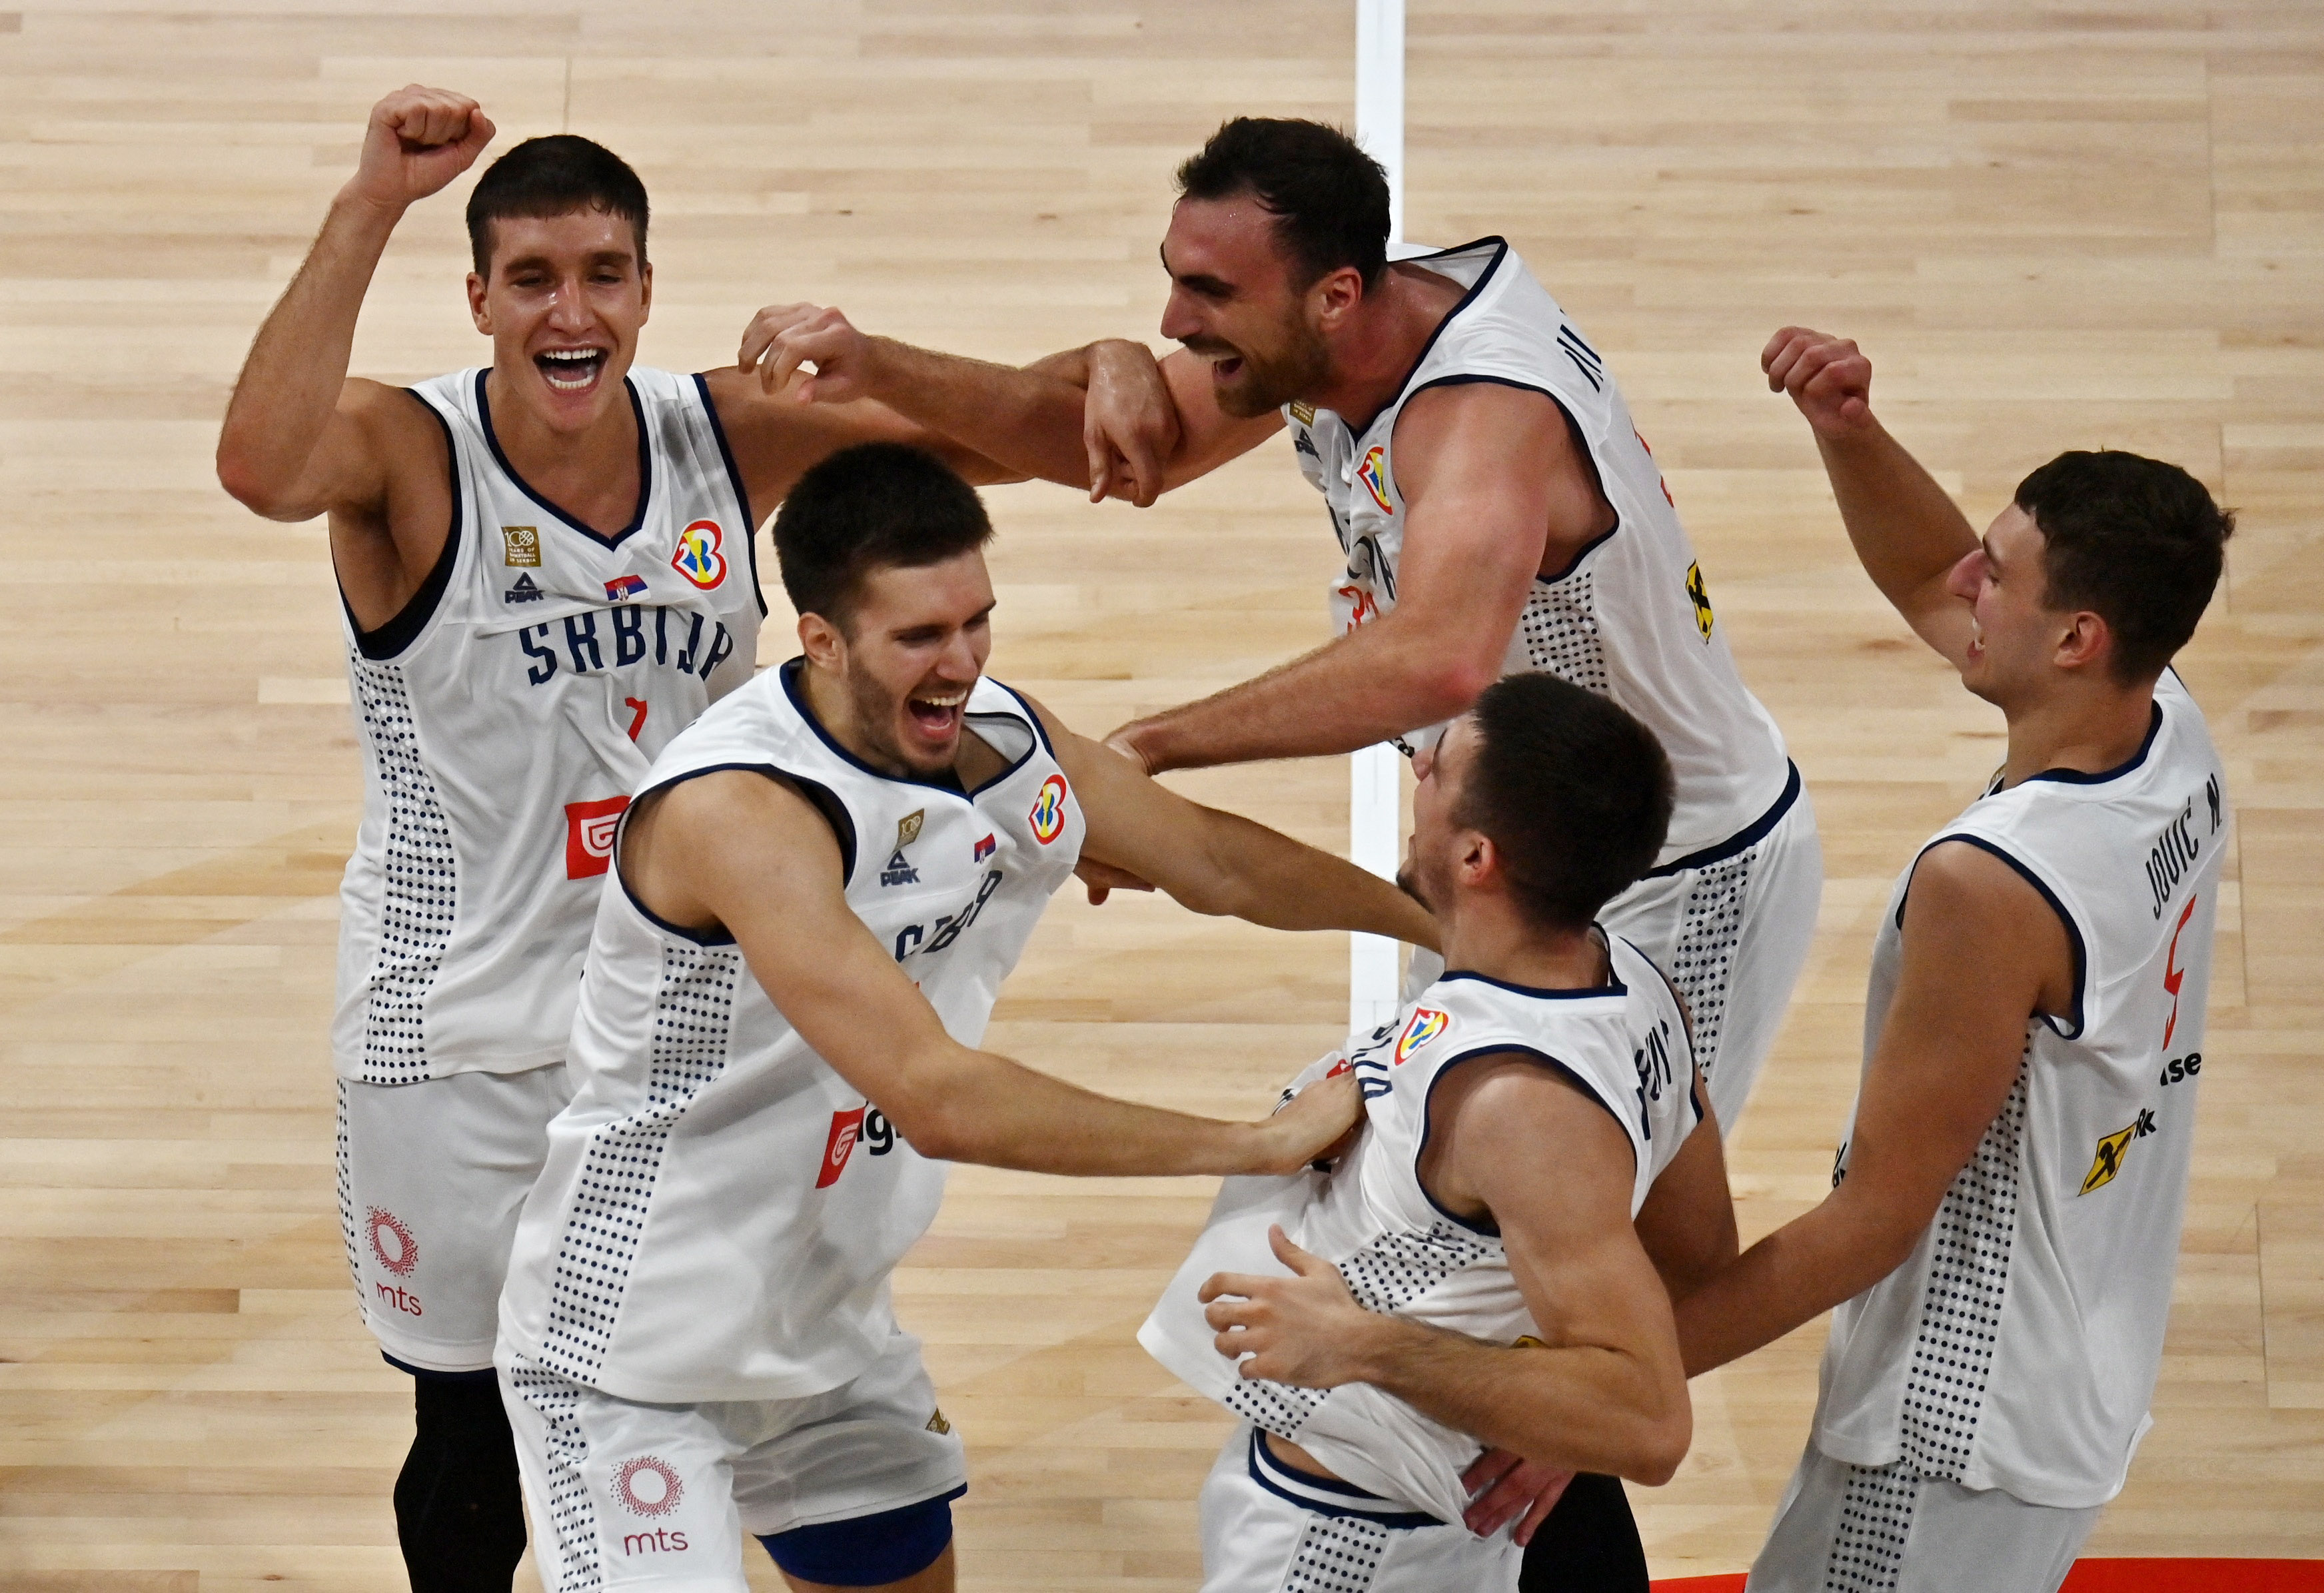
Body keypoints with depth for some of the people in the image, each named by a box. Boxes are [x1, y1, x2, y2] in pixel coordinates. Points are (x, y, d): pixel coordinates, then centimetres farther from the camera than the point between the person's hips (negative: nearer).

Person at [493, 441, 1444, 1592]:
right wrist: (1263, 1143, -32)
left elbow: (1218, 861, 13)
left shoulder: (996, 741, -6)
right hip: (634, 1355, -8)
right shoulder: (737, 809, -30)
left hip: (829, 1321, 8)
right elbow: (940, 1099, -36)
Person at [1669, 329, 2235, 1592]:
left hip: (1960, 1431, -9)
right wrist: (1848, 433, -5)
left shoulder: (1993, 886, -30)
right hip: (2080, 1370, 9)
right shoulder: (2171, 741, -4)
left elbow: (1873, 1221, -23)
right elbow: (1926, 581, 13)